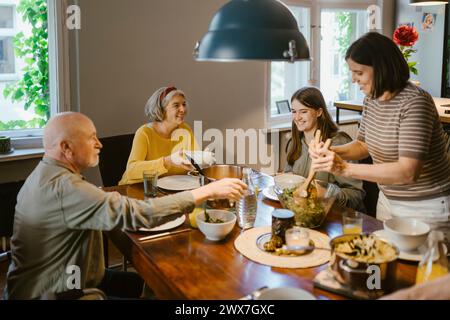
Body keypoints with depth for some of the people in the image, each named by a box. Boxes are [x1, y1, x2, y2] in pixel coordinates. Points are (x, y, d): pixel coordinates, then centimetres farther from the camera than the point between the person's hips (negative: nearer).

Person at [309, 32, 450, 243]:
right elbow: (363, 145, 13)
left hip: (426, 209, -7)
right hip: (387, 201, 8)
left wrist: (345, 169, -35)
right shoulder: (371, 98, 1)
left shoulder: (414, 102, -24)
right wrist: (331, 152, -7)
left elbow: (409, 172, -32)